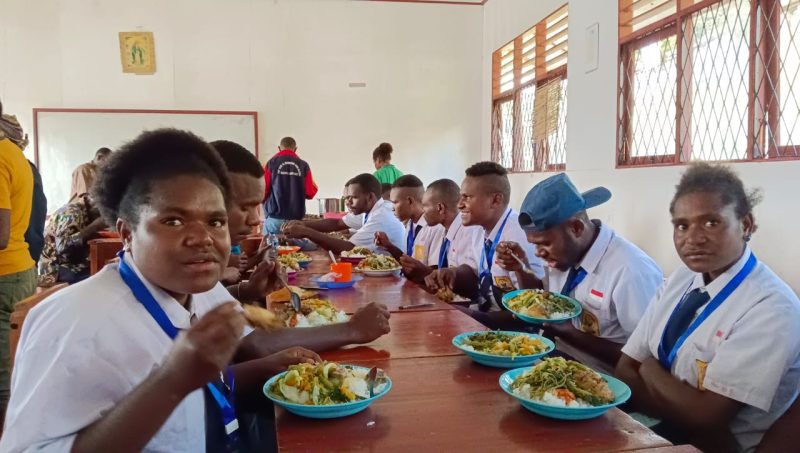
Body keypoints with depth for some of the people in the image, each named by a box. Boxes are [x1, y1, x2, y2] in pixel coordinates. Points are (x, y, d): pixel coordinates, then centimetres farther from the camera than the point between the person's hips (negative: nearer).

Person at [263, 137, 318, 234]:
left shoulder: (272, 163, -1)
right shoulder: (303, 165, 2)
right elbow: (310, 193, -2)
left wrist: (264, 199, 19)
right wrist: (314, 186, 20)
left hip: (275, 219, -1)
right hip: (296, 220, 1)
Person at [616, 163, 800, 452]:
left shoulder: (772, 309, -17)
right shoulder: (679, 281, 3)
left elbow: (705, 416, -19)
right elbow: (625, 372, 1)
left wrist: (649, 369, -5)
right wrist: (684, 413, -14)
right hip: (649, 430, 6)